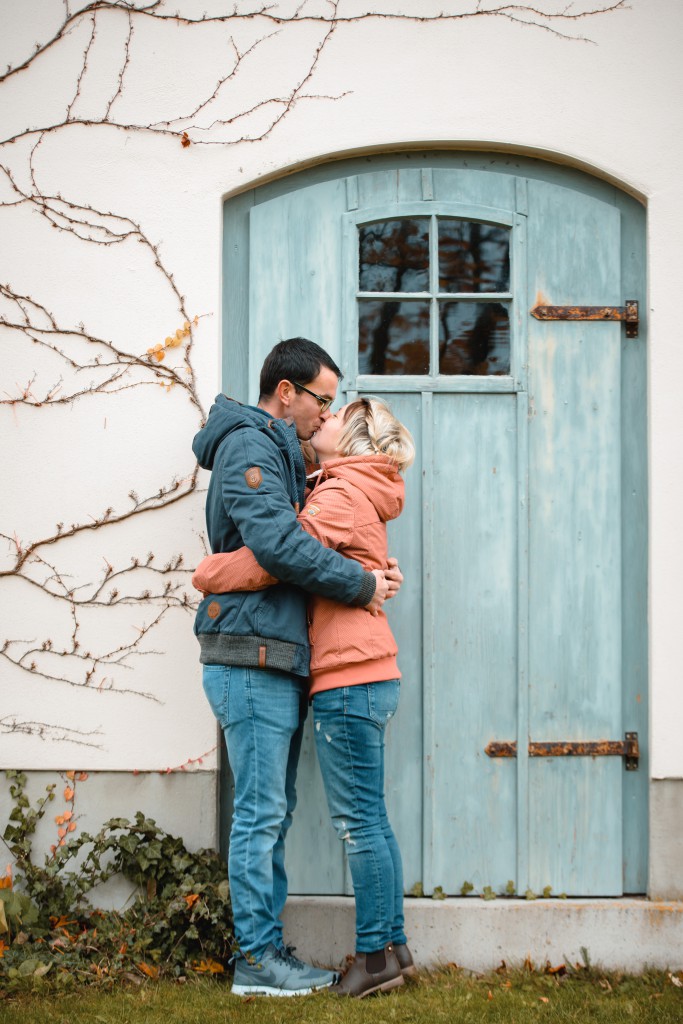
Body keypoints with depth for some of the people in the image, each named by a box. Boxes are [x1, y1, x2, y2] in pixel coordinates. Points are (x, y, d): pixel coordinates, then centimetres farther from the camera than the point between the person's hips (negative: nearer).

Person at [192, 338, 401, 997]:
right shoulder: (249, 446, -9)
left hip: (277, 661, 10)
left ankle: (267, 949, 15)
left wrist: (371, 573, 4)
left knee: (273, 812, 11)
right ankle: (257, 958, -2)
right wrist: (360, 583, -16)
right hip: (253, 657, -10)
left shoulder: (279, 454, 23)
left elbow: (296, 542, 21)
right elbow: (277, 542, -23)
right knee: (260, 812, -7)